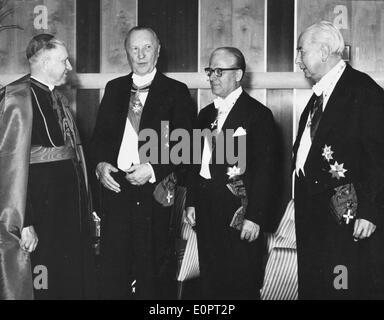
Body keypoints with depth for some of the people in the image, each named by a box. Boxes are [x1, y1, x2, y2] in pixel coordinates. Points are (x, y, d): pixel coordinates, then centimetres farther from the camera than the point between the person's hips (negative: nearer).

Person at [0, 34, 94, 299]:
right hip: (41, 206, -8)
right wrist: (23, 223, -24)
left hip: (68, 207, 8)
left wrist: (83, 210, 8)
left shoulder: (58, 98, 11)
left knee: (70, 283, 16)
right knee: (41, 286, 3)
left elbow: (72, 150, 12)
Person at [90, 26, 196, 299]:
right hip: (115, 185, 4)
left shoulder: (176, 91, 2)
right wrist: (100, 164, -3)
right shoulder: (114, 88, 15)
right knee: (112, 265, 5)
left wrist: (153, 169, -15)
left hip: (154, 191, -3)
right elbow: (100, 134, 16)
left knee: (155, 272, 2)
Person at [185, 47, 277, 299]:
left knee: (242, 287, 1)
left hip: (239, 213, -6)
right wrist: (192, 202, 9)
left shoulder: (258, 114, -7)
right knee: (210, 285, 12)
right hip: (206, 211, 6)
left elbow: (265, 170, -12)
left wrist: (255, 217, -15)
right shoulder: (206, 114, 14)